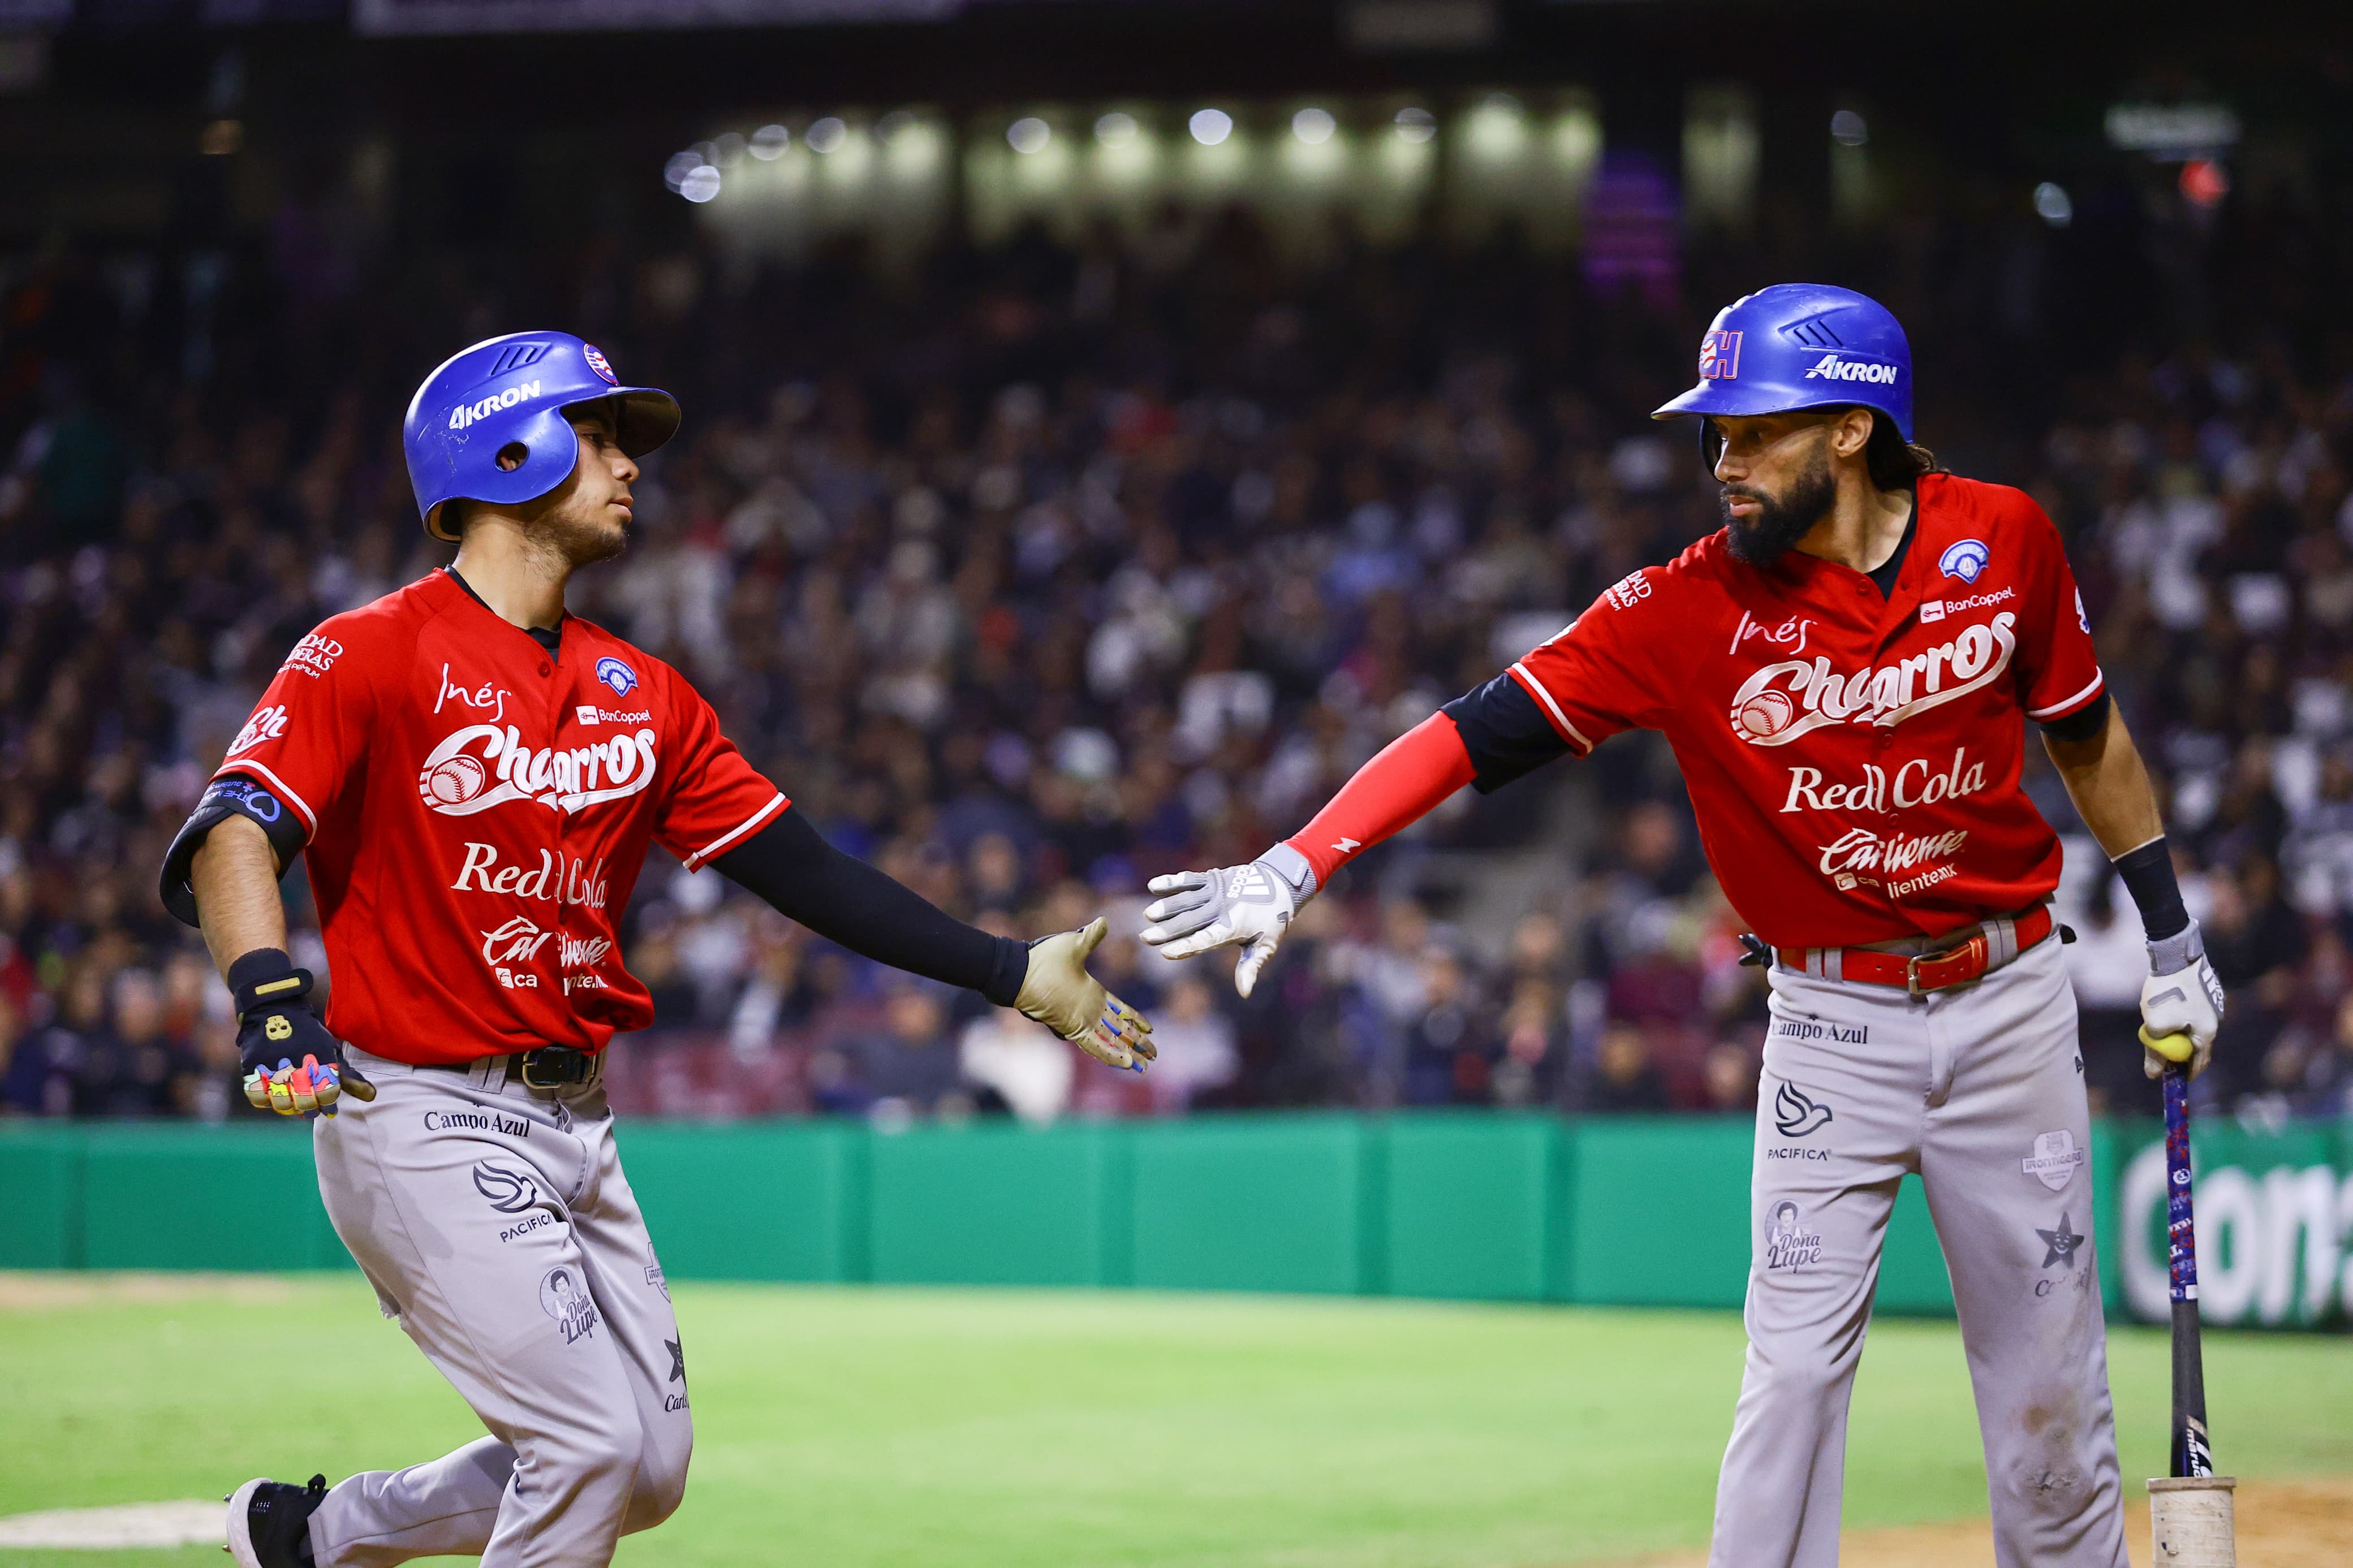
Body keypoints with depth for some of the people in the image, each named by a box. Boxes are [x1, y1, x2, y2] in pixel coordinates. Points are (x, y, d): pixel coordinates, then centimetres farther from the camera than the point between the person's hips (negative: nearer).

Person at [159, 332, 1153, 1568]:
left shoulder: (641, 694, 11)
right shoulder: (373, 655, -9)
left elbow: (797, 867, 10)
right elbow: (235, 829, -21)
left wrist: (1011, 973, 5)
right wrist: (269, 995, -39)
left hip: (576, 1124, 8)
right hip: (425, 1122, -8)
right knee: (597, 1441, -14)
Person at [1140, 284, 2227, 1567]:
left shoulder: (2002, 542, -7)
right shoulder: (1690, 608, -12)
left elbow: (2088, 735, 9)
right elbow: (1480, 729, -19)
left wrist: (2170, 938, 14)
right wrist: (1294, 867, -31)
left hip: (2012, 1001, 1)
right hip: (1832, 1019, -1)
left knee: (2049, 1382, 7)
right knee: (1796, 1365, -7)